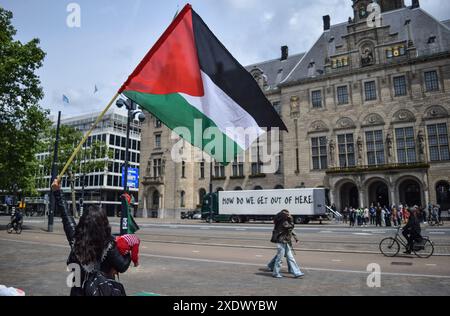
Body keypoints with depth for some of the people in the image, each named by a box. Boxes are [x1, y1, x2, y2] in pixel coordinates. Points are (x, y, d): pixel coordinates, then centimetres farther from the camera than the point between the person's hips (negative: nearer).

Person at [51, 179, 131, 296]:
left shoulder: (75, 238, -13)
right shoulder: (108, 245, -23)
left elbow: (65, 216, -2)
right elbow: (122, 267, -22)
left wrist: (57, 192, 5)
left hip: (79, 290, 3)